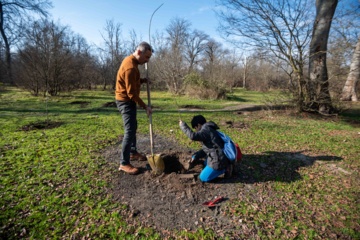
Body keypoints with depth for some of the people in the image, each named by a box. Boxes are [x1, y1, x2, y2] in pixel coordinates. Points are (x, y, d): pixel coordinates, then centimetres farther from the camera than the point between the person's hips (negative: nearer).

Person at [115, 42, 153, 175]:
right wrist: (145, 106, -19)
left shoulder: (131, 60, 9)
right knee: (129, 131, -10)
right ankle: (124, 163, -2)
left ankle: (133, 152, 33)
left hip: (127, 100, 11)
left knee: (133, 127, 18)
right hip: (126, 101, -10)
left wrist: (142, 81, 2)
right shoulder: (130, 67, -24)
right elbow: (131, 93, -24)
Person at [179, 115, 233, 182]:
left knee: (203, 178, 1)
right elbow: (205, 149, 20)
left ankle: (225, 169, 0)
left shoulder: (206, 130, -16)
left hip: (218, 160, -10)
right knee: (205, 163, 36)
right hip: (218, 158, 10)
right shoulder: (209, 130, 16)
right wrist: (196, 156, 12)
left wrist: (183, 126, -22)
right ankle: (225, 166, 15)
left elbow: (193, 136, -34)